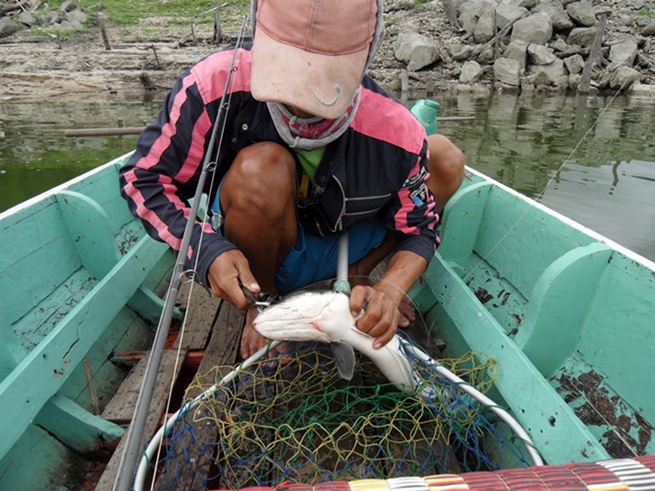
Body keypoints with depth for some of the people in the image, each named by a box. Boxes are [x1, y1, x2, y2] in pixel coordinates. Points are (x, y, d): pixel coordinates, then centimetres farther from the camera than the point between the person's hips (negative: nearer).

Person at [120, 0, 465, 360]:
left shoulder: (396, 133, -23)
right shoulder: (219, 84, -27)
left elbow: (419, 229, -10)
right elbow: (144, 177, -17)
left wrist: (389, 290, -31)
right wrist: (206, 250, -33)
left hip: (337, 248, 3)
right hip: (244, 259, -2)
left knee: (446, 159, -4)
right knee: (262, 166, -36)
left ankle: (354, 278, 0)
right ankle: (261, 303, -9)